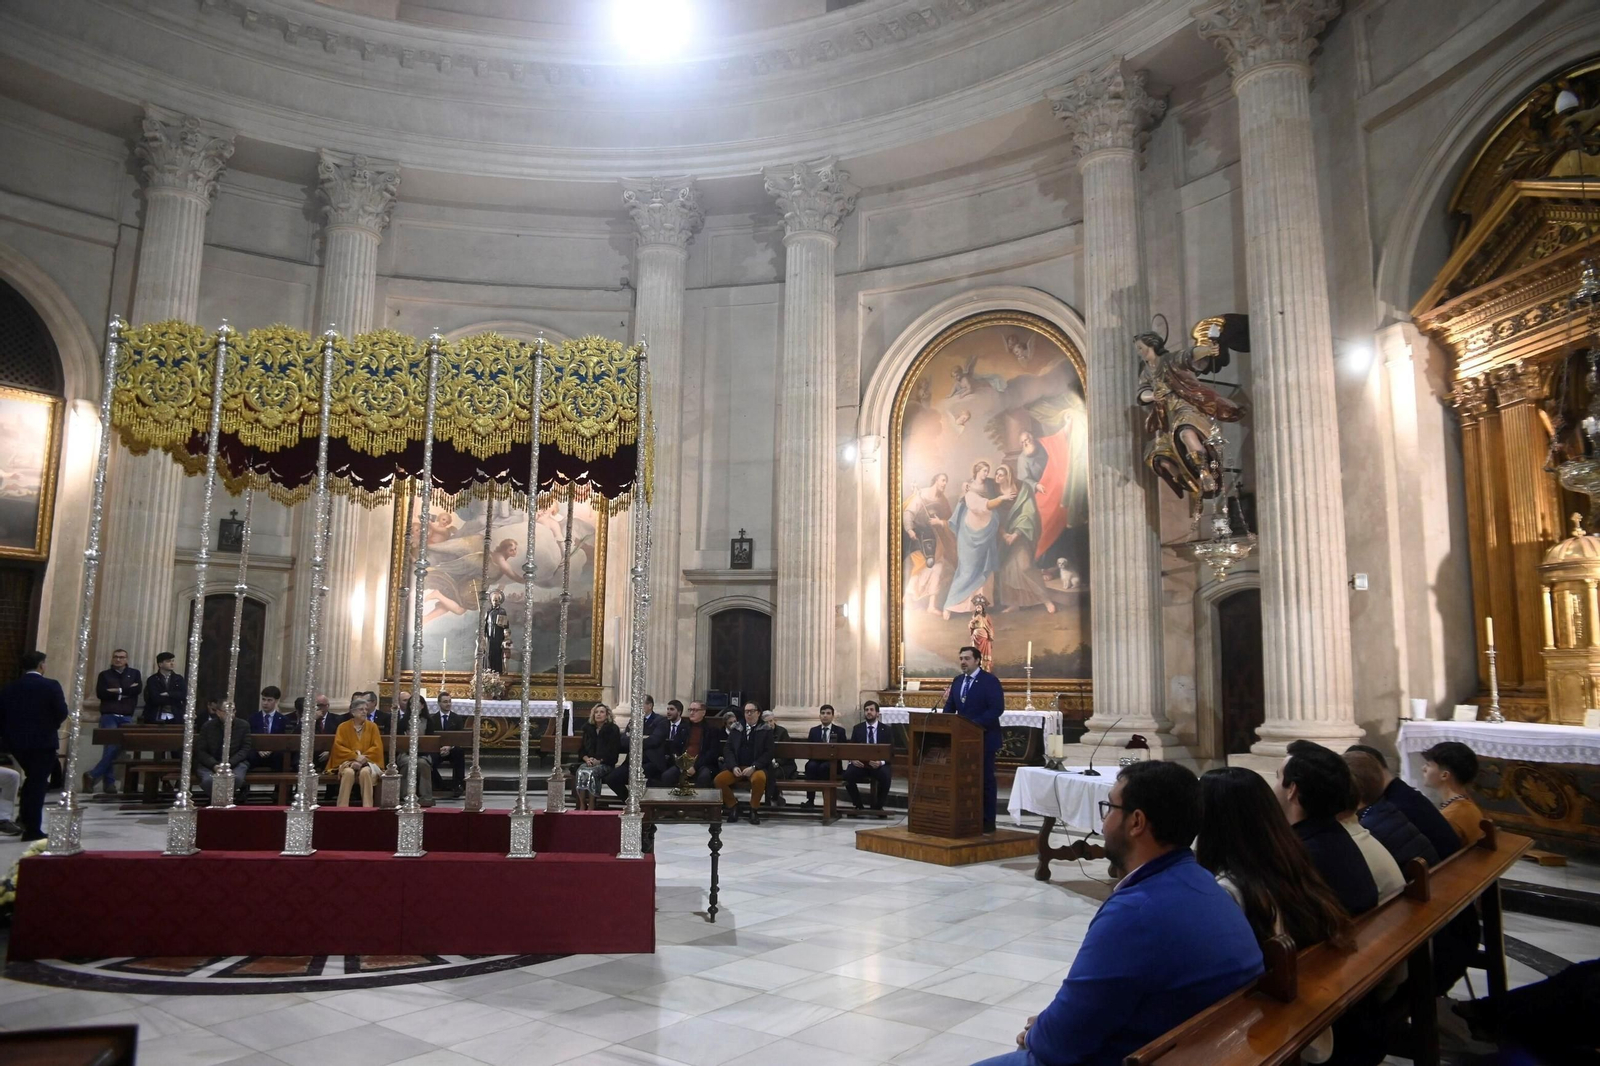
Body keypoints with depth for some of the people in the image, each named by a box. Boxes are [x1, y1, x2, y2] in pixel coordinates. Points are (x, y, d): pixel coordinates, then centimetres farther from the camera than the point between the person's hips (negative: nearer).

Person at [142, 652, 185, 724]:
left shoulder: (178, 678, 11)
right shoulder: (152, 680, 1)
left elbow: (183, 695, -1)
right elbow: (156, 699, -11)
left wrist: (168, 694, -11)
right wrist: (175, 697, -7)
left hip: (174, 718, 2)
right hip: (156, 718, -2)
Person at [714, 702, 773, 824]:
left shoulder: (766, 730, 6)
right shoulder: (736, 729, 15)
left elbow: (768, 753, -2)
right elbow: (728, 750, 9)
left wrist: (753, 767, -16)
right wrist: (734, 767, -9)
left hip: (757, 768, -3)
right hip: (737, 767, 3)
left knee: (759, 778, -38)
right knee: (718, 780, -24)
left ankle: (754, 809, -11)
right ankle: (732, 805, 3)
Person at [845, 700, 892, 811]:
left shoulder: (886, 729, 6)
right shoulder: (857, 728, 11)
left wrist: (881, 762, -21)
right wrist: (853, 760, -16)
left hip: (878, 764, -1)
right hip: (860, 763, 1)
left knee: (885, 776, -35)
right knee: (847, 775, -30)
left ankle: (878, 806, -10)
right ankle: (858, 805, -7)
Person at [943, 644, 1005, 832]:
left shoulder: (990, 680, -10)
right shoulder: (957, 680, 10)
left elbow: (997, 708, -18)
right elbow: (950, 707, 12)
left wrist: (976, 724, -24)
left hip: (984, 738, -6)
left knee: (985, 779, 2)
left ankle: (988, 821, 8)